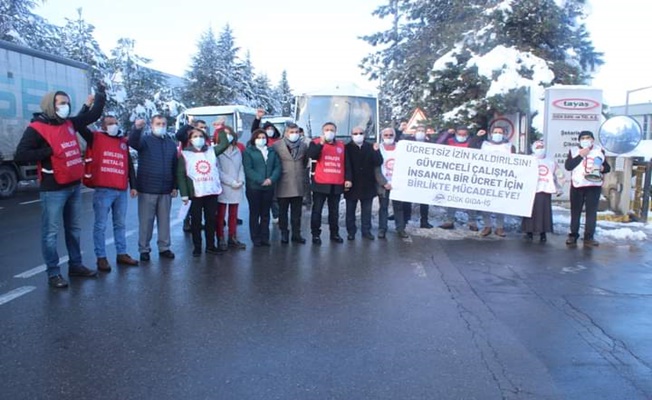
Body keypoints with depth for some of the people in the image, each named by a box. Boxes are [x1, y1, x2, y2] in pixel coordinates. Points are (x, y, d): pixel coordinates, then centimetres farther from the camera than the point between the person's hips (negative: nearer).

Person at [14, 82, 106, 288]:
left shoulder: (70, 123, 9)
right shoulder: (36, 128, -9)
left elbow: (93, 115, 22)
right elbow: (20, 156, -15)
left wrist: (101, 94, 22)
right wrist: (49, 151, -17)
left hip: (74, 186, 7)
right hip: (53, 189, -7)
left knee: (74, 229, 15)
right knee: (51, 232, 0)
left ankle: (75, 265, 27)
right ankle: (53, 274, 8)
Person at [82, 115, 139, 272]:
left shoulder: (123, 142, 15)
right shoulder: (95, 138, 2)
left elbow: (130, 165, 17)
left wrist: (133, 186, 14)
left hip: (121, 190, 5)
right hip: (102, 190, -5)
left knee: (120, 224, 14)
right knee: (100, 225, 2)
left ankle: (121, 254, 24)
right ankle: (101, 257, 10)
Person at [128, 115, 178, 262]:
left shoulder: (171, 143, 12)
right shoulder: (145, 140, 1)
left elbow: (175, 166, 15)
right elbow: (133, 142, -23)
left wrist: (175, 186, 10)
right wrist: (137, 128, -42)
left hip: (165, 190, 3)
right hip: (147, 189, -3)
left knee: (164, 220, 10)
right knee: (146, 221, 2)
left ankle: (164, 247, 19)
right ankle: (144, 249, 11)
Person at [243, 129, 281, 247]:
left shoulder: (272, 151, 14)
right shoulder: (248, 151, 0)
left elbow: (277, 167, 6)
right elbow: (248, 170, -10)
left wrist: (271, 179, -12)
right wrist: (261, 181, -19)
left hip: (269, 187, 4)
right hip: (254, 187, -4)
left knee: (265, 213, 9)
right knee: (254, 213, 3)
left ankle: (265, 237, 16)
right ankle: (256, 238, 9)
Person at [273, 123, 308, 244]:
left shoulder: (303, 146, 7)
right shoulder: (277, 145, -4)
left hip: (299, 185, 3)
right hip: (283, 185, -3)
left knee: (297, 212, 8)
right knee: (283, 211, 6)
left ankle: (296, 234, 16)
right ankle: (284, 233, 16)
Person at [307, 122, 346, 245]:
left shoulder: (341, 145, 13)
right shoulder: (316, 142, 2)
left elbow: (345, 164, 18)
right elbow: (311, 155, -18)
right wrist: (321, 143, -27)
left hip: (337, 184, 3)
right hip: (321, 184, -3)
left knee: (334, 211, 10)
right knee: (317, 210, 1)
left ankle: (334, 233, 19)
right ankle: (316, 234, 8)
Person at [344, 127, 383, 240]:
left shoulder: (370, 147, 6)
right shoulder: (347, 148, -2)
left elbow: (378, 163, -2)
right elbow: (346, 165, -11)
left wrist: (376, 151, -17)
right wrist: (347, 179, -21)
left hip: (367, 184, 3)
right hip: (352, 184, -2)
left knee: (366, 210, 10)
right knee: (350, 210, 6)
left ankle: (366, 230, 20)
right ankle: (351, 231, 15)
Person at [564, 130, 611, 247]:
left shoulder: (599, 151, 11)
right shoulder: (573, 151, 5)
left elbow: (608, 167, 14)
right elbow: (568, 166, -10)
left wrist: (602, 168, -9)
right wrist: (581, 155, -14)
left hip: (594, 186, 1)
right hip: (577, 186, -1)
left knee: (591, 212, -2)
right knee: (575, 212, 4)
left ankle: (589, 237, 2)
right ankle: (573, 236, 10)